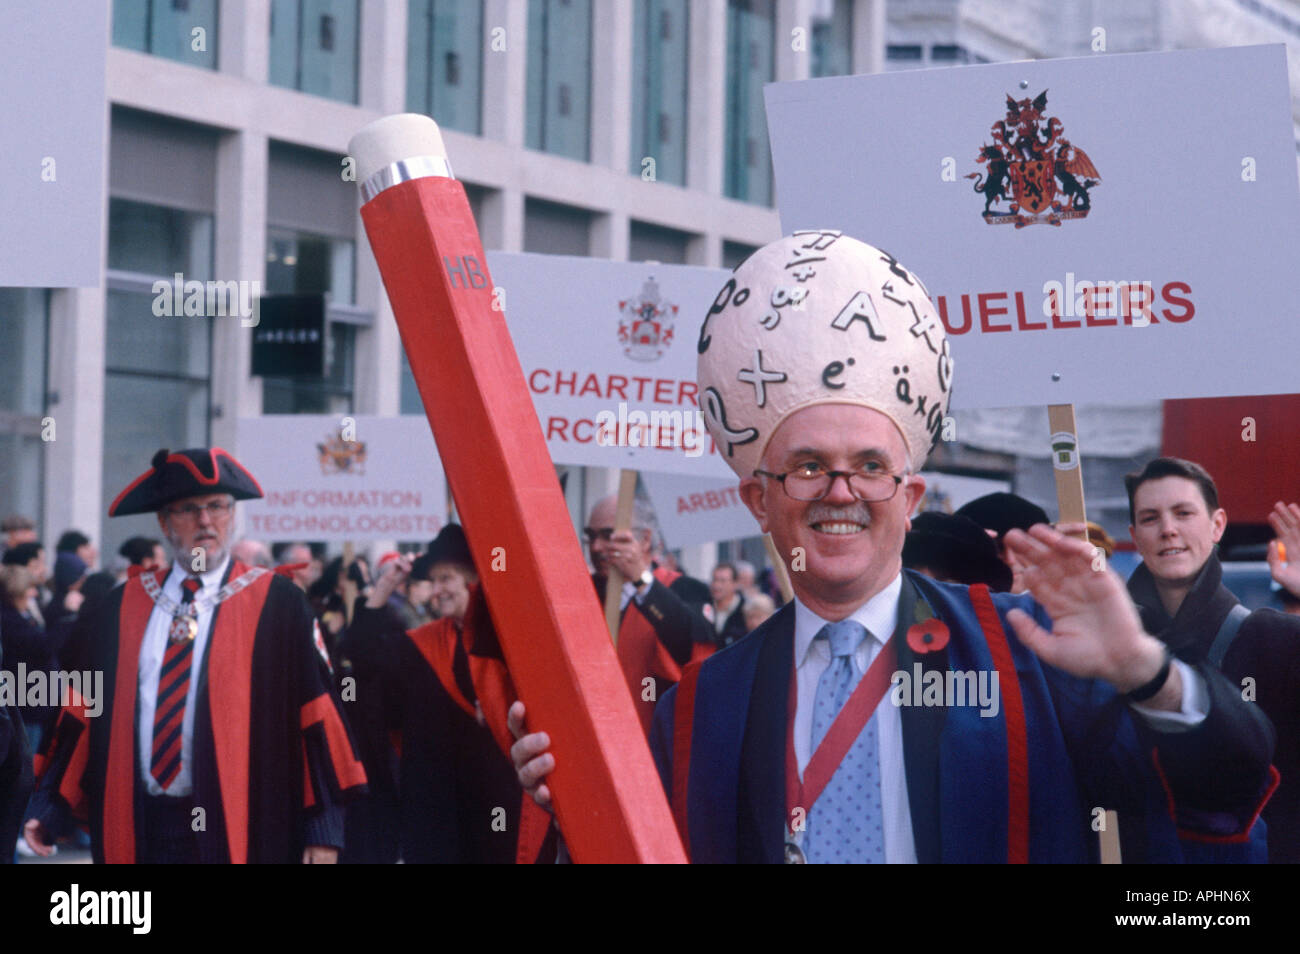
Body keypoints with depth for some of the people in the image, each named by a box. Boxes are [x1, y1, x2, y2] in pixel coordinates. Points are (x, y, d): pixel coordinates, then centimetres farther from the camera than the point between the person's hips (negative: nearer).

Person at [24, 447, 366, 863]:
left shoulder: (278, 604, 0)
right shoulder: (120, 608, 10)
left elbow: (316, 715, -2)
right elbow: (85, 712, 13)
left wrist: (322, 829, -7)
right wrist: (49, 808, 6)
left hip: (237, 834, -3)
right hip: (139, 835, 3)